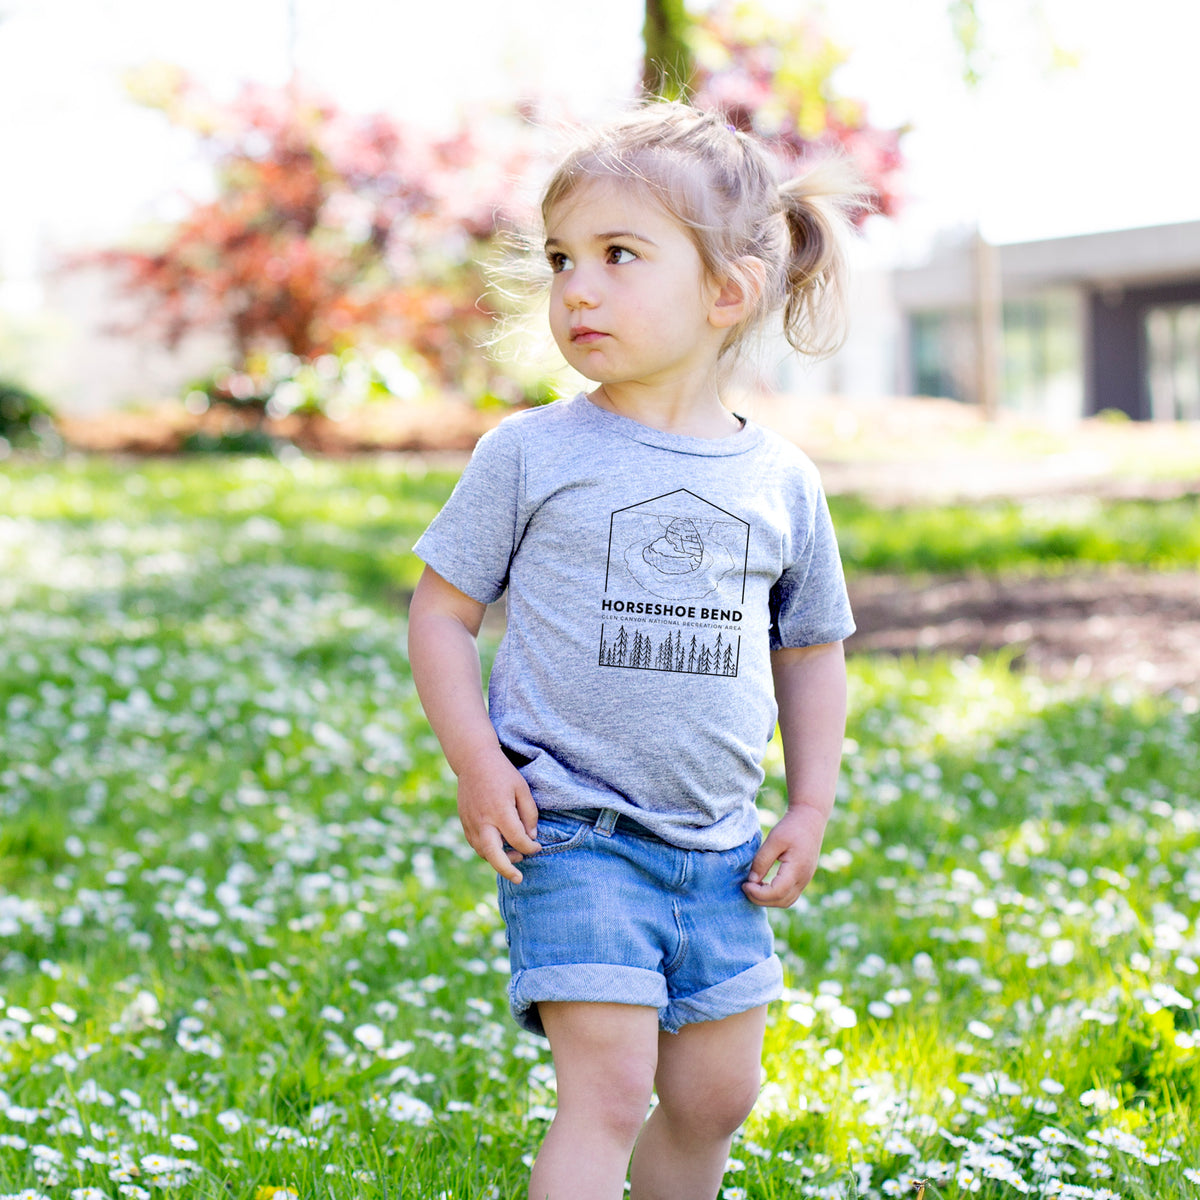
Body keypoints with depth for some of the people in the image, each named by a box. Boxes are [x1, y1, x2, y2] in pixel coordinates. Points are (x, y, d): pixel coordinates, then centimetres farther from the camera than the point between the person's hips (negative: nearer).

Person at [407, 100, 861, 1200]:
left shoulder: (782, 482, 3)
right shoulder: (529, 455, -6)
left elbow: (812, 648, 15)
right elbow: (442, 611, 0)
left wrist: (812, 807, 8)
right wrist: (476, 763, -11)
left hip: (721, 849, 4)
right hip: (572, 835, -4)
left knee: (716, 1096, 12)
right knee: (609, 1089, -12)